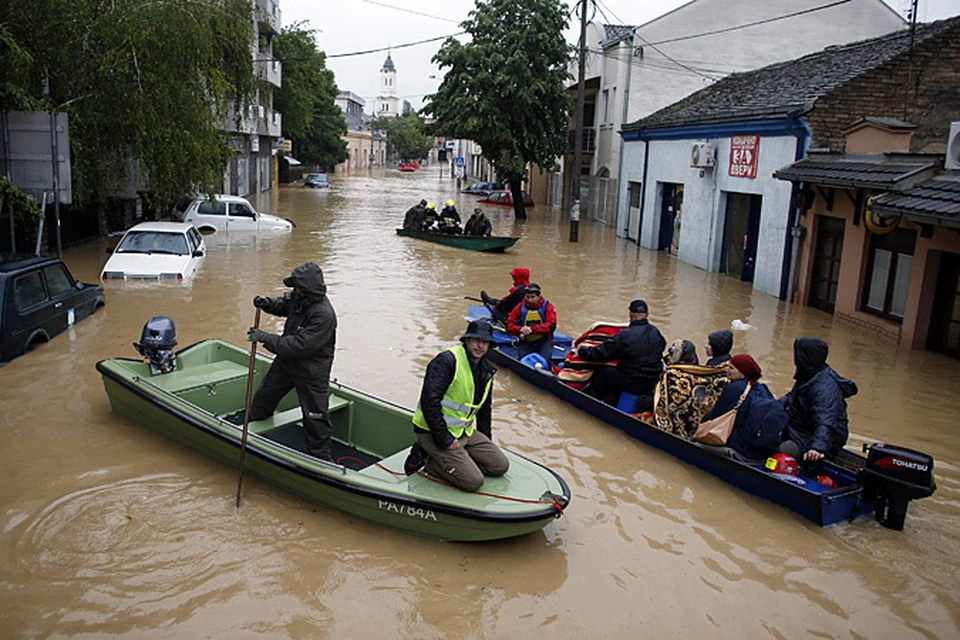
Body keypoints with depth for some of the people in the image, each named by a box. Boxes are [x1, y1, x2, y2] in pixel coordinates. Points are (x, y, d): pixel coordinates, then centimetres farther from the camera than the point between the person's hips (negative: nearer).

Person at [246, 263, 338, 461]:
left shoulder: (324, 315, -32)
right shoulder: (298, 298, -7)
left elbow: (300, 345, -34)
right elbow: (283, 304, 16)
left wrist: (266, 338, -29)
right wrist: (267, 303, -7)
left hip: (311, 372, -8)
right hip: (286, 362, 9)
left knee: (315, 416, 1)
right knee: (263, 397, 26)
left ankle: (323, 458, 17)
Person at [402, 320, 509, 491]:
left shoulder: (486, 371, 9)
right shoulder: (446, 361, -19)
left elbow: (484, 409, 23)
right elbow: (430, 402, -25)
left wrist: (485, 441, 16)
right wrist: (445, 440, -22)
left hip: (465, 432, 9)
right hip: (434, 433, -9)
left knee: (501, 466, 3)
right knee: (473, 481, -18)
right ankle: (427, 458, -1)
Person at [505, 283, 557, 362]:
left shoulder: (547, 306, -3)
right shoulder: (520, 307, 2)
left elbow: (551, 326, -16)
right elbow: (508, 326, -1)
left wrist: (532, 330, -26)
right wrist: (520, 329, -24)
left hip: (544, 342, -1)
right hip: (526, 342, 1)